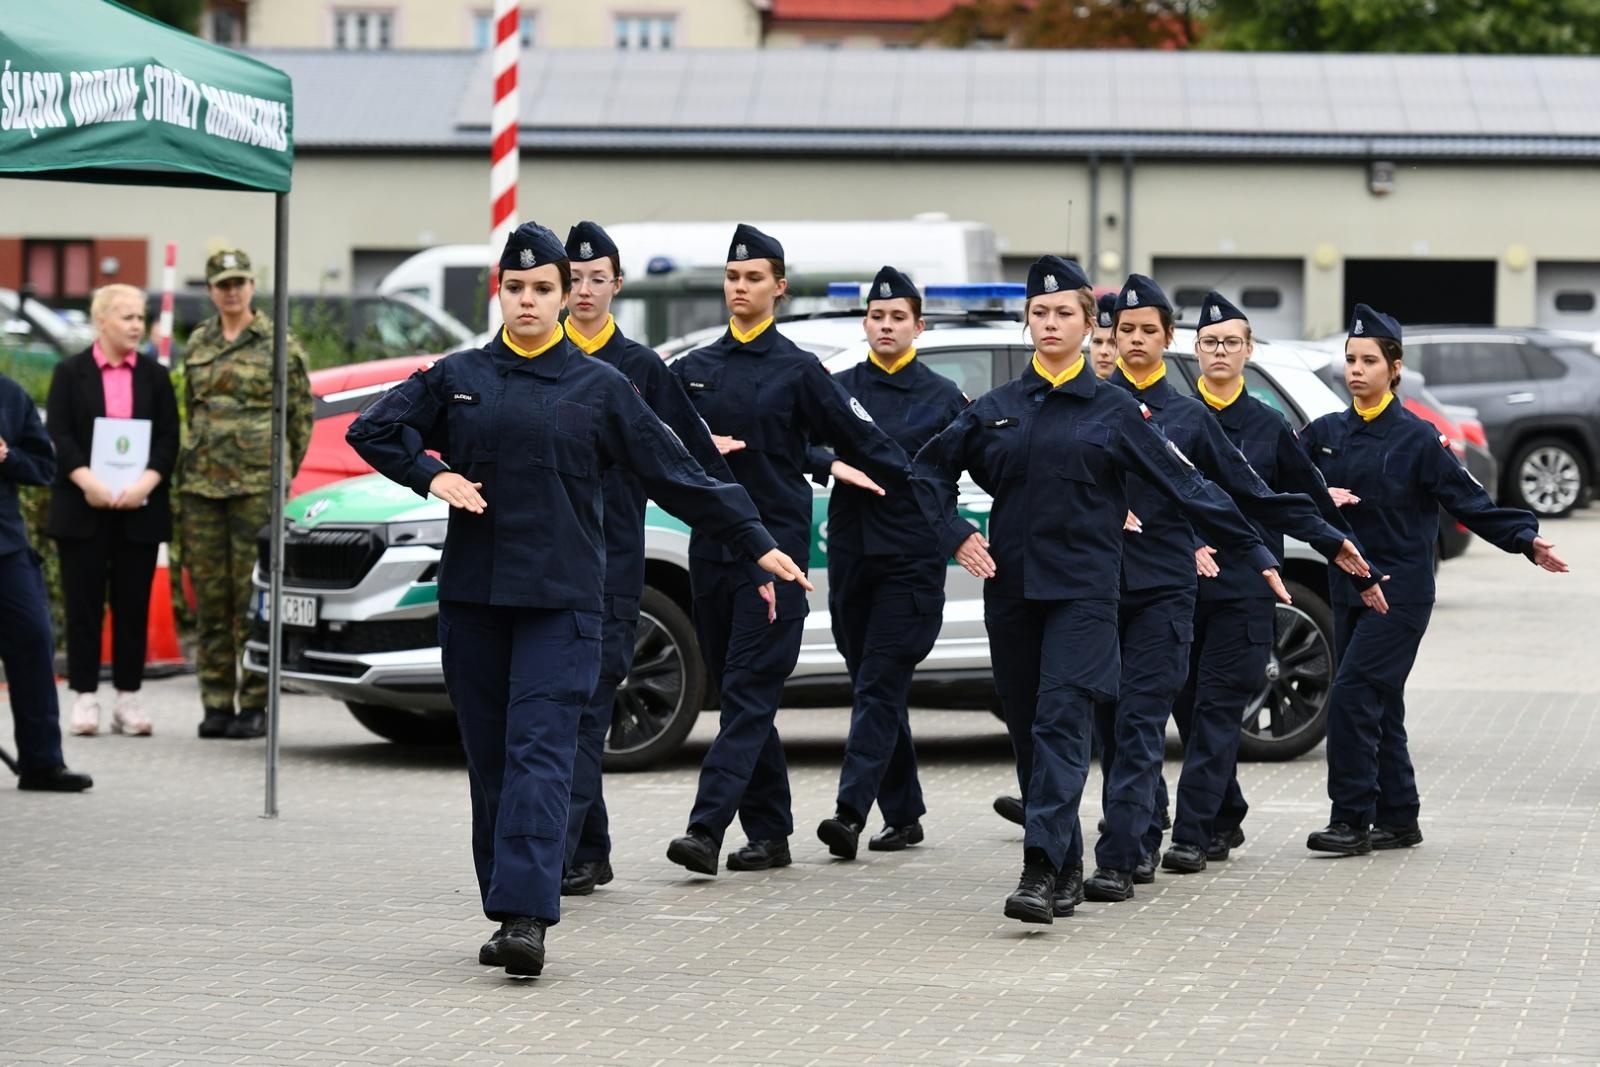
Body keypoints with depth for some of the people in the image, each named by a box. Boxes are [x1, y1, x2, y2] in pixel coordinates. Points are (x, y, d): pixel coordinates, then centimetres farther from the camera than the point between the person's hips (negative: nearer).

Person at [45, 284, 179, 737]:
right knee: (84, 606, -1)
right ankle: (85, 698, 3)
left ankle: (128, 699, 7)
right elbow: (58, 436, -3)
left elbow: (169, 439, 3)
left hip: (139, 509, 2)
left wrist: (145, 483, -13)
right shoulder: (71, 373, 5)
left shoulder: (155, 377, 10)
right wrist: (88, 482, -17)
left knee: (134, 606, 2)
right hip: (82, 509, -2)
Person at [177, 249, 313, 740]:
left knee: (254, 595, -6)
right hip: (201, 482, 5)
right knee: (209, 595, 4)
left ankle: (256, 704, -2)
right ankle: (216, 704, 8)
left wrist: (280, 474, 5)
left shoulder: (278, 344, 1)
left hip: (257, 484, -4)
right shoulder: (198, 344, 14)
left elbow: (301, 414, 5)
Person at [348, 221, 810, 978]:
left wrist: (755, 542, 7)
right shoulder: (459, 377, 9)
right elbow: (373, 430, 13)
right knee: (488, 759, 6)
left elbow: (674, 474, 7)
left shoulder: (597, 386, 4)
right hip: (471, 594, 3)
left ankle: (526, 916, -21)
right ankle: (506, 911, 14)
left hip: (561, 598, -3)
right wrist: (433, 476, -4)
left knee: (540, 753, -13)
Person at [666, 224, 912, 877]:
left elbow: (862, 439, 0)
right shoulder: (694, 369, 11)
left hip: (775, 543, -5)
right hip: (711, 545, 5)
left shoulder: (796, 371, -1)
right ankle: (770, 833, 15)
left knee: (749, 691, -10)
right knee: (734, 690, 8)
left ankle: (707, 829, -19)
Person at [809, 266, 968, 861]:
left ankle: (851, 811, -20)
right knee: (874, 684, 9)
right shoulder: (841, 388, 9)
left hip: (912, 557, -4)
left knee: (880, 684, -12)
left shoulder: (942, 397, 4)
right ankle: (903, 814, 19)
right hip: (852, 551, 4)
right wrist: (835, 464, -18)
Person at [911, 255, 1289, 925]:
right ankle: (1066, 870, 18)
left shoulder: (1113, 411, 2)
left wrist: (1254, 553, 2)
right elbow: (929, 471, 20)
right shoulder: (996, 410, 10)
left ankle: (1041, 870, -24)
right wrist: (955, 536, 4)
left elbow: (1186, 486, 3)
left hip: (1083, 588, -4)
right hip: (1010, 587, 4)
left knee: (1061, 721, -16)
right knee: (1027, 730, 6)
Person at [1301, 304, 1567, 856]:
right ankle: (1397, 818, 18)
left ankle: (1352, 820, -9)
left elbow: (1470, 501, -6)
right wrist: (1320, 496, -9)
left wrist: (1527, 540, -14)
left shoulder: (1417, 439, -7)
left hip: (1401, 588, -6)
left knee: (1353, 695, -14)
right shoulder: (1327, 433, 8)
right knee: (1376, 706, 9)